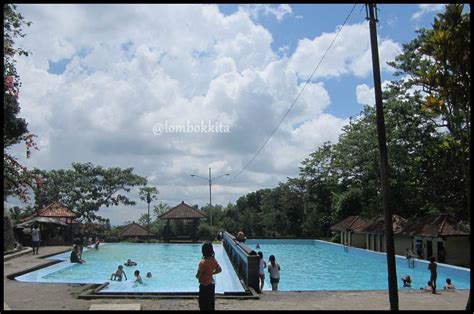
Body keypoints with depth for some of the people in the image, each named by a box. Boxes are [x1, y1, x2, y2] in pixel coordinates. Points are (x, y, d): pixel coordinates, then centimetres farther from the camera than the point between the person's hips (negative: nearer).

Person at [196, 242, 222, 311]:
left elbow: (198, 275, -21)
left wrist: (197, 276, 1)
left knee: (203, 304, 5)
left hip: (204, 285, -7)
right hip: (212, 284, 7)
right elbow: (219, 269, 8)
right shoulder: (214, 260, -2)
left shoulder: (203, 262, -23)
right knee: (211, 303, 18)